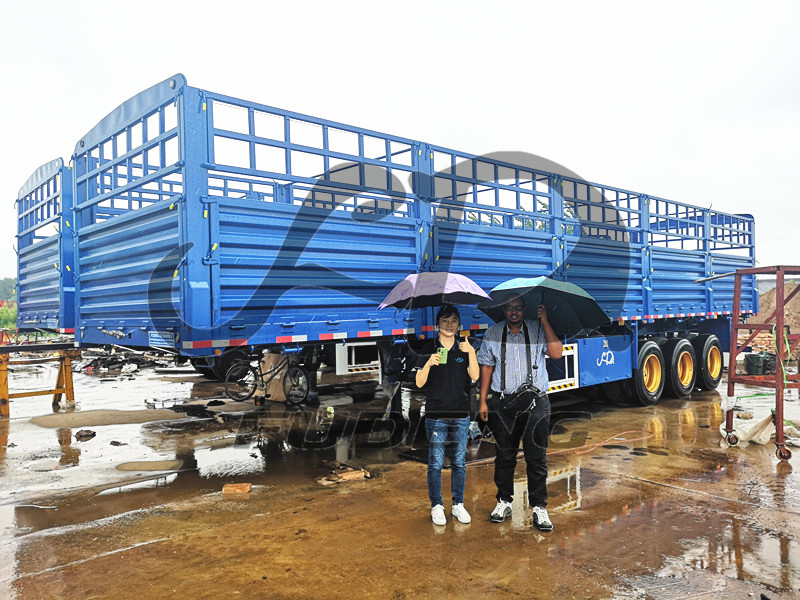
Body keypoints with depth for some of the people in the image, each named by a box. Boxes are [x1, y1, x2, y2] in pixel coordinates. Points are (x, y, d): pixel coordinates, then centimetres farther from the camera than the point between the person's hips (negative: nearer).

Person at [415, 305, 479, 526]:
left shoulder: (464, 349, 7)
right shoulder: (428, 350, 2)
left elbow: (475, 376, -6)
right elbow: (419, 383, -3)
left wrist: (471, 353, -20)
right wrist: (429, 364, -20)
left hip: (461, 415, 2)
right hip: (436, 415, -2)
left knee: (459, 462, 9)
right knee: (436, 463, 2)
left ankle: (458, 505, 21)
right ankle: (436, 506, 14)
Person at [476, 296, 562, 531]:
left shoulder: (538, 329, 3)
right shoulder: (493, 333, 6)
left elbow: (556, 353, -11)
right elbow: (486, 367, 9)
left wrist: (545, 321, -13)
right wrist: (483, 400, 5)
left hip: (535, 402, -1)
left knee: (536, 457, 2)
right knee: (504, 455, 9)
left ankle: (539, 507, 14)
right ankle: (504, 501, 25)